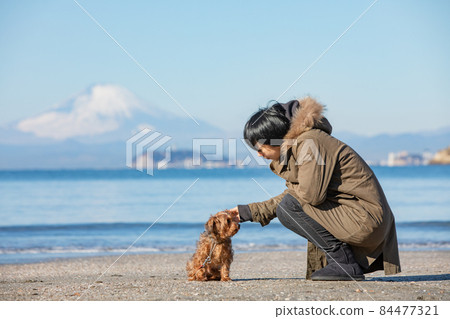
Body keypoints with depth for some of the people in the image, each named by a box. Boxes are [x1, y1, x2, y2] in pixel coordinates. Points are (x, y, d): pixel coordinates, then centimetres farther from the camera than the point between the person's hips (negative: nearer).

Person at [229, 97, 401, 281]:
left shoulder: (309, 143, -17)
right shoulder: (296, 146, 14)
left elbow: (311, 194, -25)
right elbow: (292, 194, 21)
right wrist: (250, 212, 21)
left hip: (364, 219, -11)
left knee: (289, 208, -16)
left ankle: (345, 263, -10)